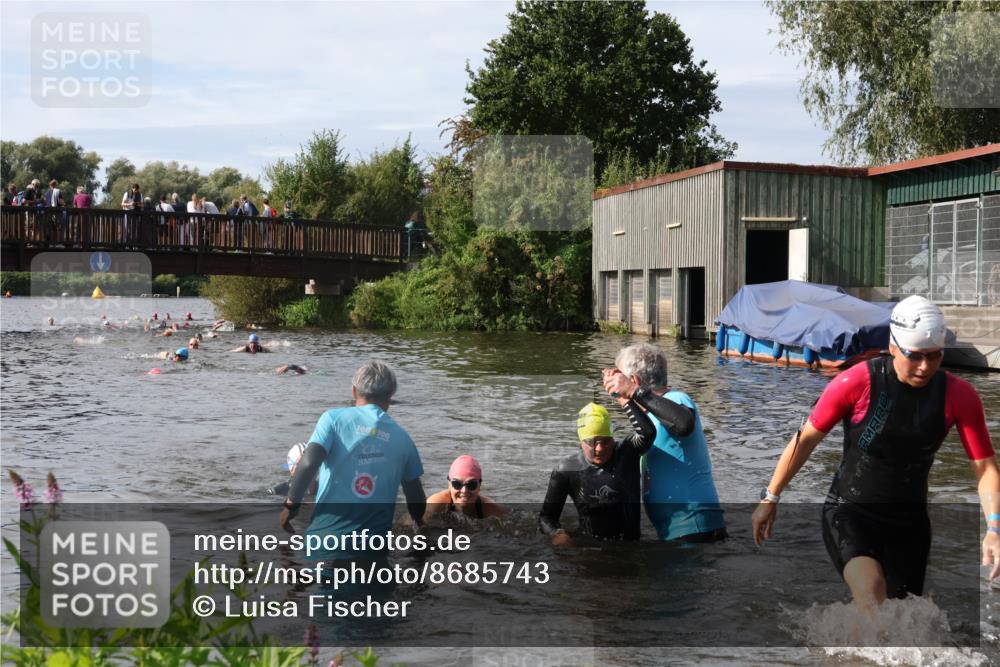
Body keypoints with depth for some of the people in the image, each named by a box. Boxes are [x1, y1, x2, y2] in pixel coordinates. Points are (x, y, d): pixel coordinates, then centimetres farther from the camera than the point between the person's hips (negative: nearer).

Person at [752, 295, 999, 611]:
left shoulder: (959, 396, -11)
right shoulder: (857, 382, -18)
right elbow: (806, 439, -7)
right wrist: (770, 498, -1)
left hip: (909, 522, 4)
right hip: (849, 513, -4)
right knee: (870, 590, -31)